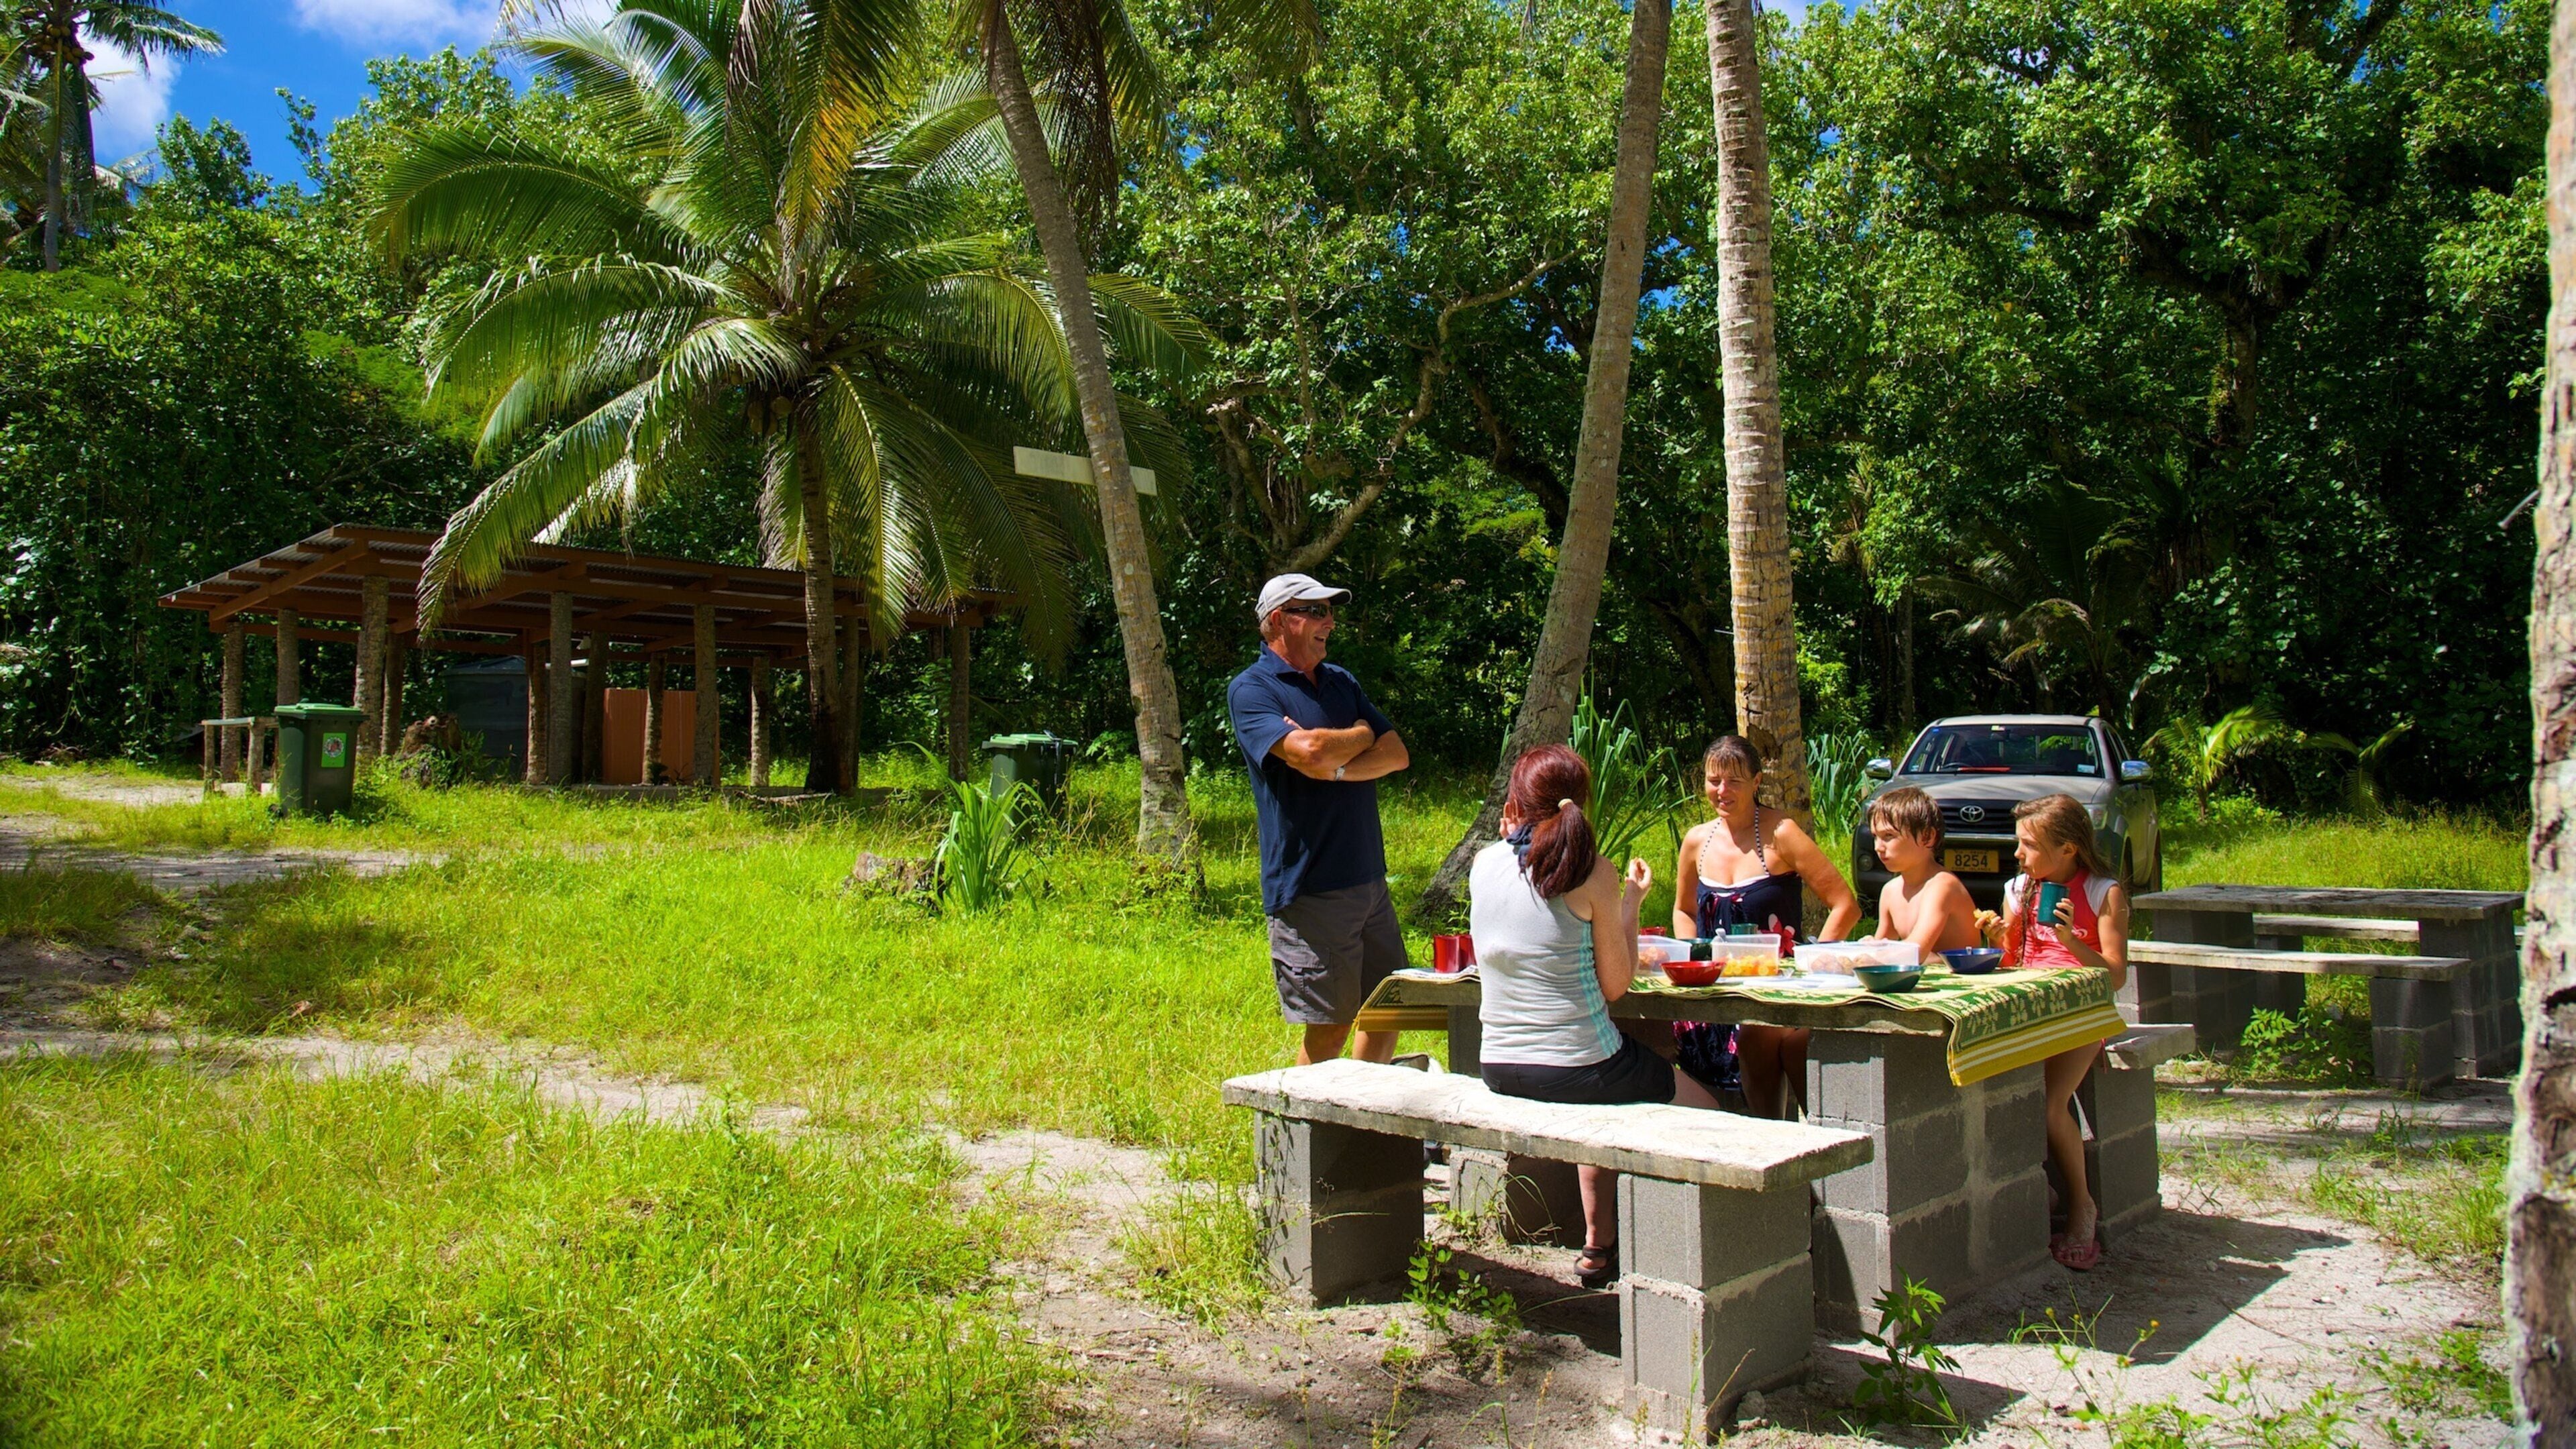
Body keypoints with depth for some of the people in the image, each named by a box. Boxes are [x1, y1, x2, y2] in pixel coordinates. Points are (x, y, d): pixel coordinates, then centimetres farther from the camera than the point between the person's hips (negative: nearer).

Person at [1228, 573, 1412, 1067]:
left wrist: (1337, 769, -12)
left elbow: (1397, 754, 7)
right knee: (1330, 1027, -1)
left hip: (1369, 879, 7)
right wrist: (1362, 735, -2)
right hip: (1309, 889, -7)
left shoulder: (1342, 682, 16)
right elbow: (1308, 751, -23)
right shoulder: (1251, 690, -6)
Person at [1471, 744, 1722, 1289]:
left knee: (1604, 1098, 37)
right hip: (1577, 1066, -5)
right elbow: (1615, 984, -9)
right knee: (1702, 1110, 21)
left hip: (1499, 1070, 6)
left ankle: (1600, 1244, 40)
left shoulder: (1484, 863, -2)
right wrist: (1630, 903, 4)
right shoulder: (1593, 873, -14)